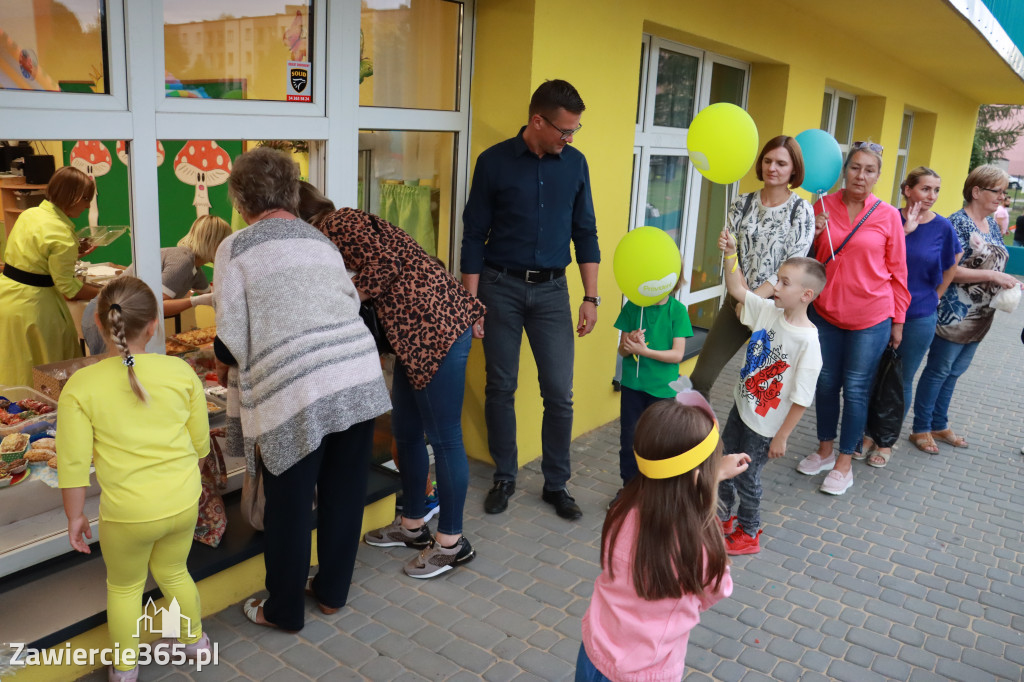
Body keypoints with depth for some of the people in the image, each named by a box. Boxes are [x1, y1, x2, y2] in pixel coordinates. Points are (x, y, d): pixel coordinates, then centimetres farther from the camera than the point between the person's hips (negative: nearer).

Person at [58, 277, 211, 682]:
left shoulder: (80, 386, -13)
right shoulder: (181, 371, -8)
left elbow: (74, 464, -10)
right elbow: (200, 441, 1)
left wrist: (75, 516, 5)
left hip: (129, 514, -2)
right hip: (184, 503, 3)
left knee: (124, 586, 25)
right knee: (172, 571, 29)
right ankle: (194, 640, 48)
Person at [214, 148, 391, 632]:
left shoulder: (236, 248, 2)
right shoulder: (322, 240, 17)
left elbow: (231, 341, -2)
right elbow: (351, 304, 14)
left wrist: (224, 366, 20)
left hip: (294, 392, -5)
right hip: (360, 378, 5)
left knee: (288, 504, 12)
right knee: (344, 492, 18)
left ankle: (284, 610, 30)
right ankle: (332, 592, 36)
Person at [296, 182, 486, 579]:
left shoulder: (337, 224, -6)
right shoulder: (342, 226, 22)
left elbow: (384, 265, -19)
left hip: (437, 327, -11)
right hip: (415, 336, 11)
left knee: (443, 438, 0)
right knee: (405, 432, 18)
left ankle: (452, 542, 13)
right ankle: (412, 525, 33)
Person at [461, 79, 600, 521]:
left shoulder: (575, 164, 4)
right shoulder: (495, 161, -4)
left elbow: (585, 233, 9)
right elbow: (474, 235, -2)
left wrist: (591, 297, 3)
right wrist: (471, 301, -6)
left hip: (552, 290, 2)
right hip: (501, 287, -2)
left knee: (559, 393, 1)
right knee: (500, 388, 7)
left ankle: (556, 483, 19)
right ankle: (504, 477, 25)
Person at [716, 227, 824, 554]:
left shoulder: (808, 342, -26)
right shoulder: (768, 311, -8)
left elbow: (801, 398, -22)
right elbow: (737, 289, 3)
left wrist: (782, 436, -16)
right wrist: (730, 253, -12)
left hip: (766, 424, -7)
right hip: (741, 408, 7)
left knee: (746, 478, 9)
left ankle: (748, 534, 34)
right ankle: (723, 518, 43)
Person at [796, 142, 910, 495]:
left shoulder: (887, 215, -6)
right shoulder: (824, 206, -1)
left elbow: (897, 270, 0)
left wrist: (898, 319, 0)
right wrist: (813, 234, -10)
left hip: (870, 317, -2)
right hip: (825, 310, 3)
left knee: (856, 389, 5)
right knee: (826, 383, 14)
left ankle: (844, 463, 19)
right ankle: (825, 450, 33)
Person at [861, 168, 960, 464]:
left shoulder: (942, 227, -4)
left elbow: (950, 267, 10)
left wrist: (934, 296, 9)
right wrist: (904, 230, -25)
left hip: (918, 317, 0)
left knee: (902, 381, 9)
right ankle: (869, 433, 26)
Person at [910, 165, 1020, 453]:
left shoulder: (991, 224, 12)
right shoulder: (958, 223, -14)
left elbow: (992, 263, 18)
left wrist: (1008, 282, 0)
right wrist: (993, 276, -21)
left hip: (980, 317, 8)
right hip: (955, 314, -8)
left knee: (954, 372, 16)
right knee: (937, 371, 2)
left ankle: (939, 425, 27)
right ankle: (921, 429, 13)